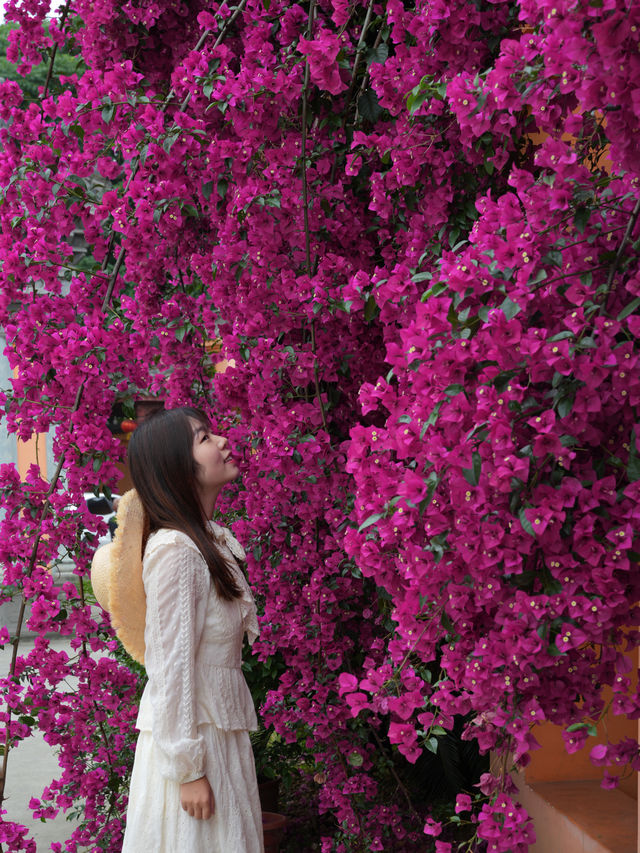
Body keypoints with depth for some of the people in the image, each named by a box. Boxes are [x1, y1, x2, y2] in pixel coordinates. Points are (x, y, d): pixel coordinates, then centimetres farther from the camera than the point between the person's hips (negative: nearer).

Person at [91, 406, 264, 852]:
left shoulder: (212, 539, 8)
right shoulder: (175, 550, -20)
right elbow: (170, 669, -21)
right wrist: (188, 769, -19)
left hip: (219, 728, 9)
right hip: (186, 736, -9)